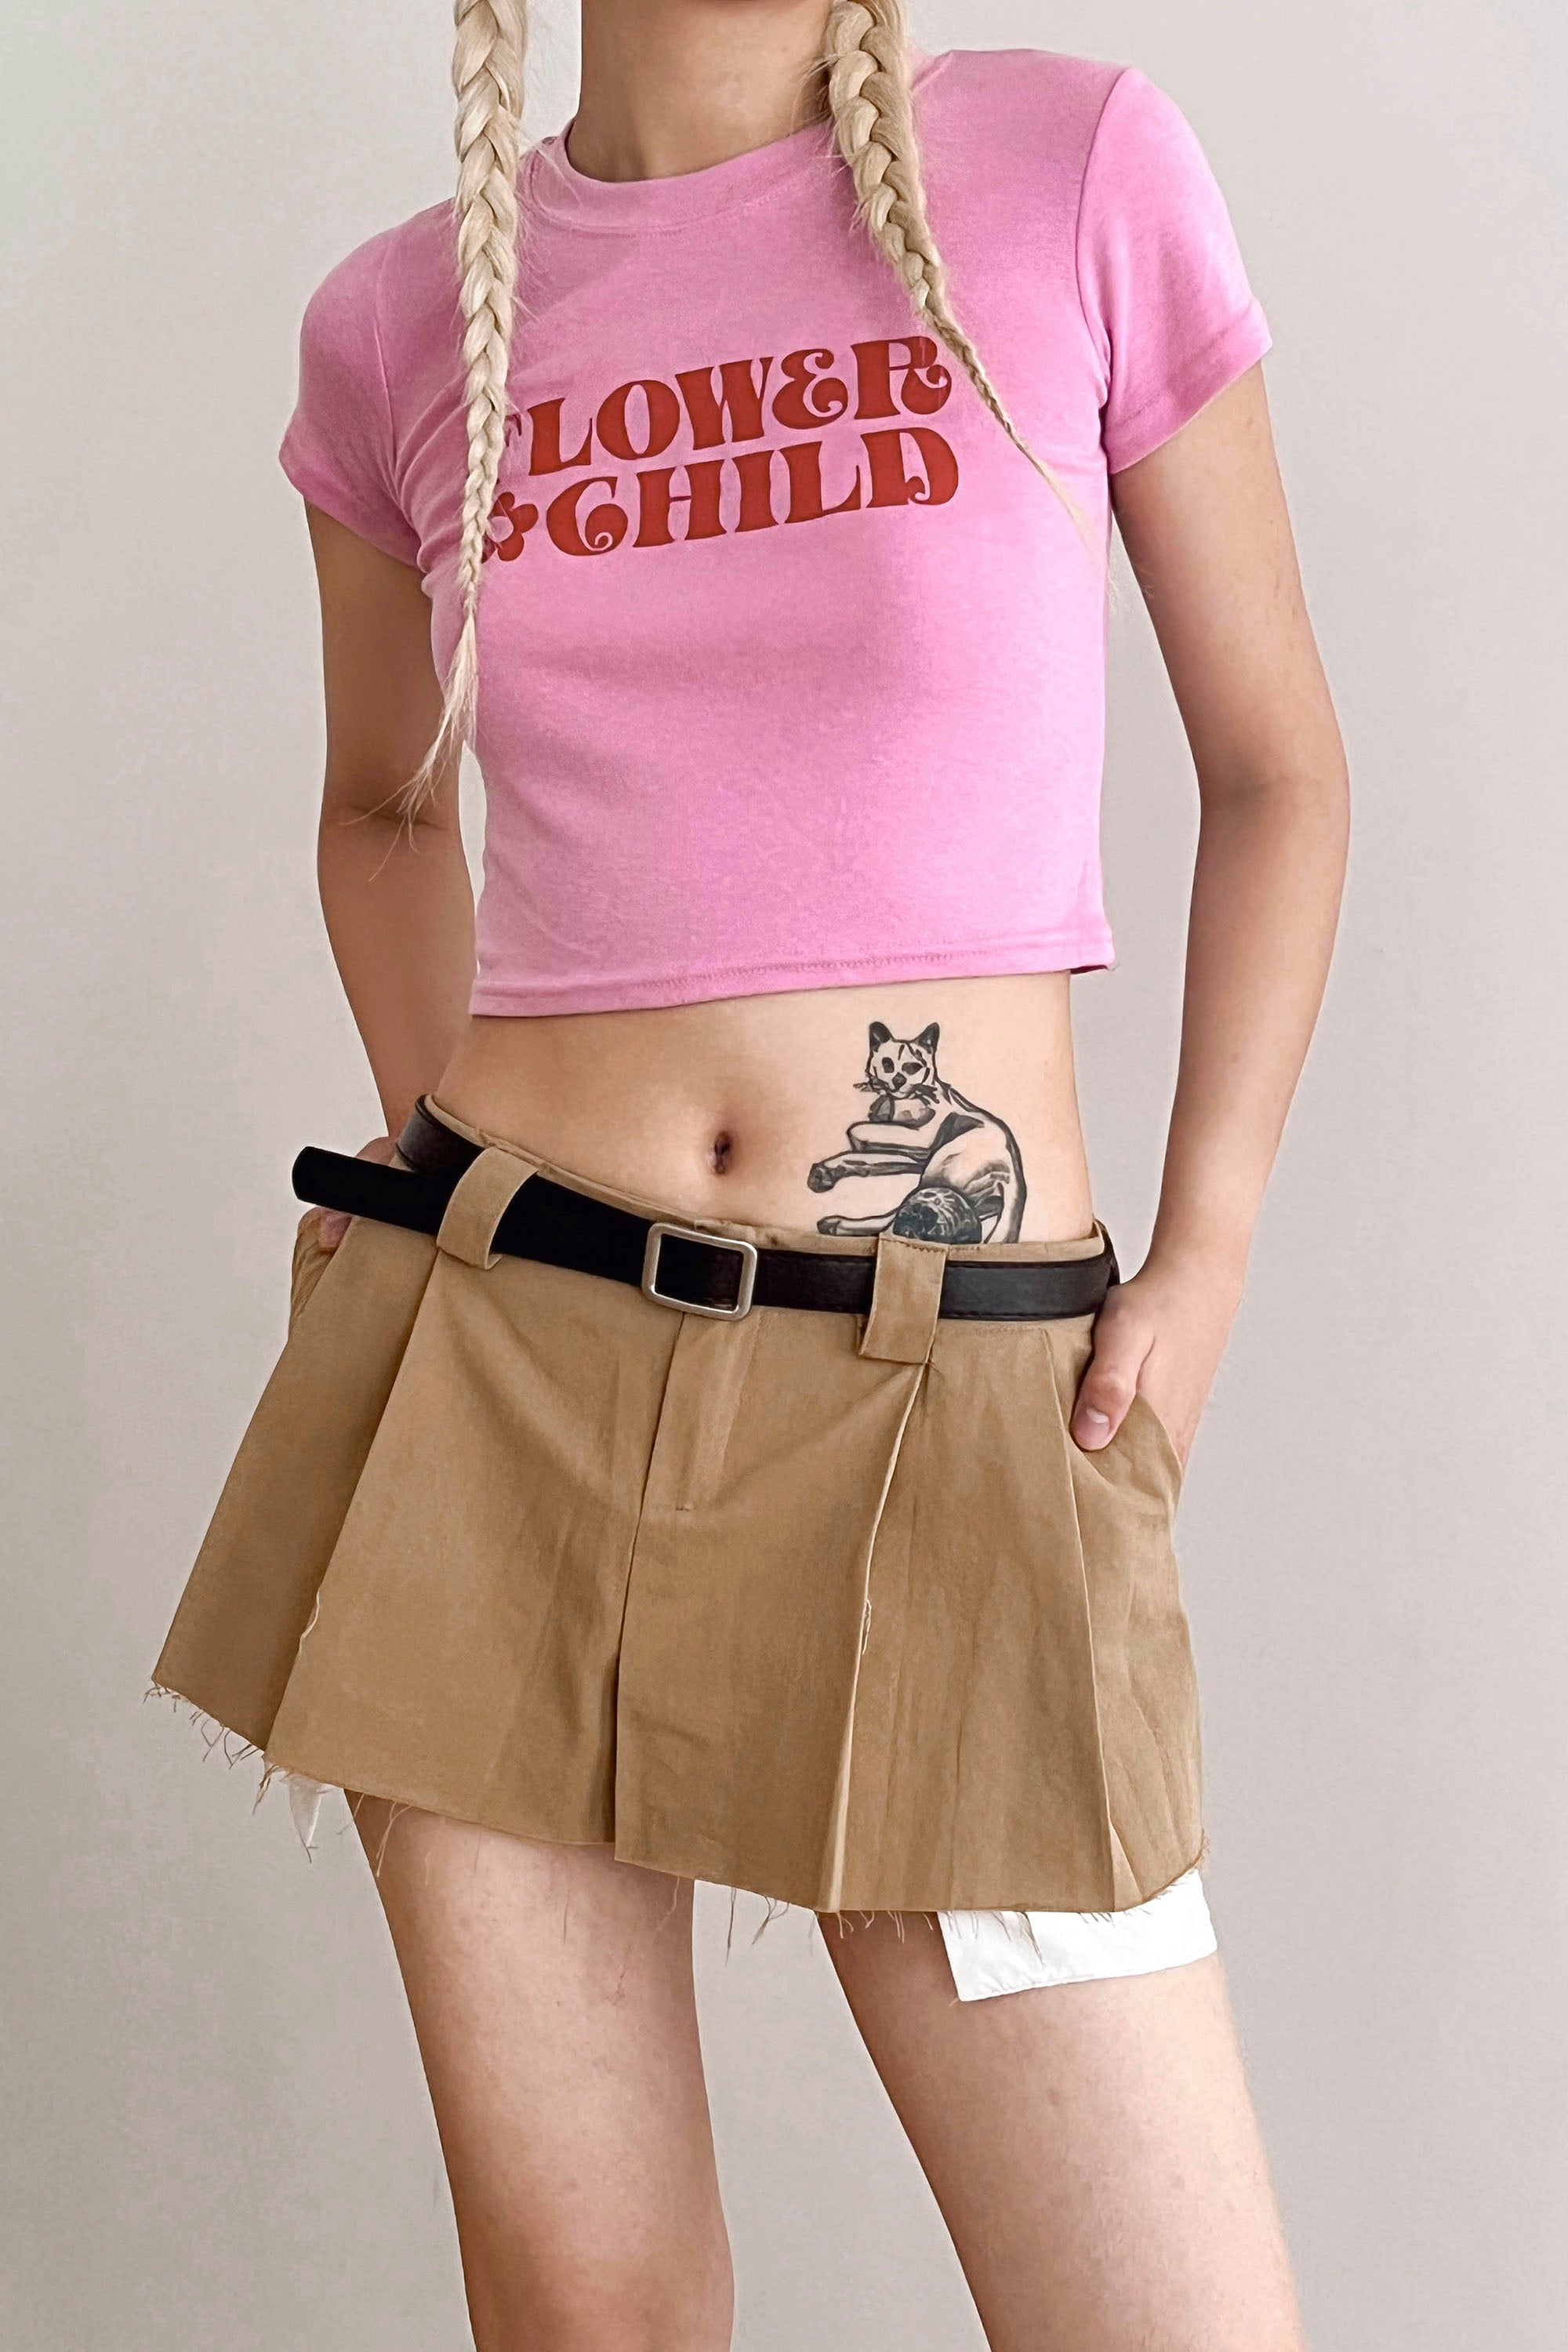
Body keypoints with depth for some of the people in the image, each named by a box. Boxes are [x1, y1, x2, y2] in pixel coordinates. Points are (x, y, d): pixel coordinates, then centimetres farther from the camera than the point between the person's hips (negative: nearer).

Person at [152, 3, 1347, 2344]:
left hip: (951, 1399, -1)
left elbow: (1276, 770, 7)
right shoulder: (405, 324, 6)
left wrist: (1204, 1263, -1)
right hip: (493, 1357, 2)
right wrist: (455, 1171, 9)